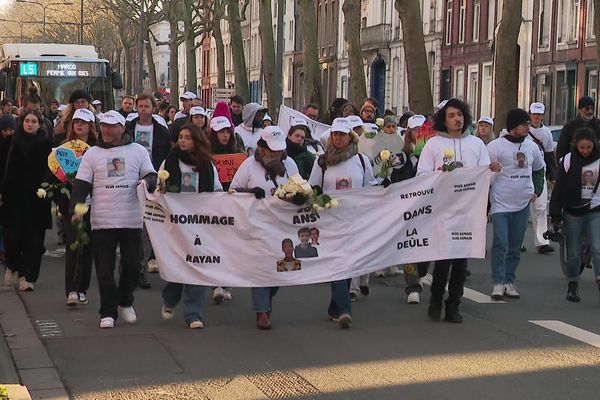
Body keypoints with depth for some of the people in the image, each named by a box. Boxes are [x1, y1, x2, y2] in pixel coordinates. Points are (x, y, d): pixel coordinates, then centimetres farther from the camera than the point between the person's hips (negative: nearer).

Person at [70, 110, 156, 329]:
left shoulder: (138, 151, 6)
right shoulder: (92, 153, 7)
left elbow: (151, 177, 9)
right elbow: (81, 185, 5)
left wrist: (147, 182, -15)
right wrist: (76, 210, -8)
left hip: (132, 220, 0)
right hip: (102, 221, 0)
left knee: (133, 265, 3)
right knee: (104, 270, 1)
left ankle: (125, 302, 27)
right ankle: (108, 313, 10)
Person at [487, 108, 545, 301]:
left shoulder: (531, 146, 8)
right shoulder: (496, 146, -10)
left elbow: (539, 169, 26)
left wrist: (537, 191, 14)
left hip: (523, 205, 5)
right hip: (501, 204, -5)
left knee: (515, 246, 10)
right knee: (501, 245, -9)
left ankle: (510, 281, 18)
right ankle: (499, 283, -3)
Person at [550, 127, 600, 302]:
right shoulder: (568, 160, -2)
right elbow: (558, 189, 1)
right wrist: (555, 214, -3)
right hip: (573, 212, 0)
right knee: (573, 253, 6)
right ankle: (572, 285, 18)